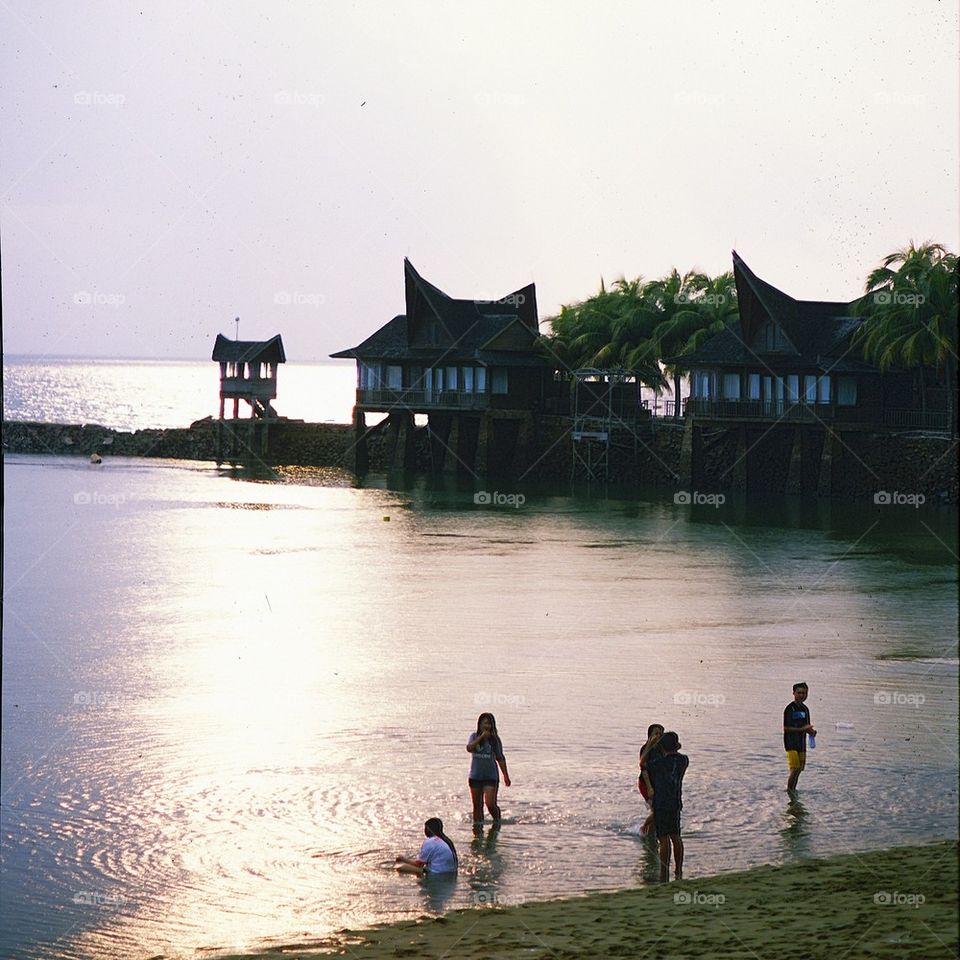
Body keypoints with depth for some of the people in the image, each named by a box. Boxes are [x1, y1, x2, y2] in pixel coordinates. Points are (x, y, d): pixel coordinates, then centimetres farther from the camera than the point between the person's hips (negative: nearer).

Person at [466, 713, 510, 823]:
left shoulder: (495, 739, 1)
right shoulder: (474, 736, 3)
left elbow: (500, 758, 8)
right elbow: (469, 748, -17)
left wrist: (505, 775, 8)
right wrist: (481, 737, -20)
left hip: (491, 776, -2)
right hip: (475, 776, 2)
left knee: (490, 804, -12)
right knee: (477, 806, 7)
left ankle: (497, 821, 14)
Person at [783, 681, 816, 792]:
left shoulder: (805, 709, 14)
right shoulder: (790, 708, -10)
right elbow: (786, 728, -15)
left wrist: (811, 731, -1)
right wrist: (803, 729, -19)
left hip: (801, 744, 7)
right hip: (791, 744, -7)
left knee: (799, 770, 7)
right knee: (795, 769, -15)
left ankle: (793, 790, 16)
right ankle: (789, 792, -9)